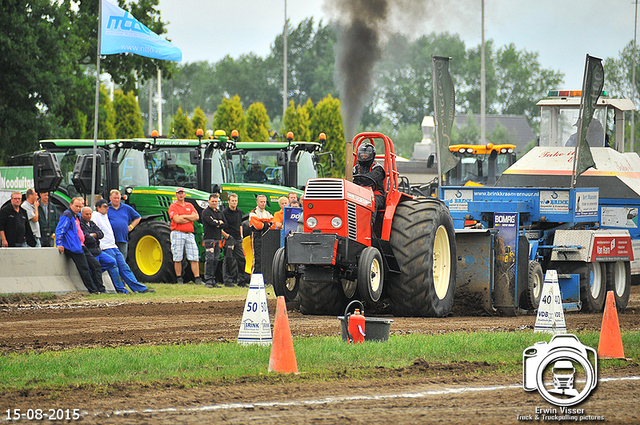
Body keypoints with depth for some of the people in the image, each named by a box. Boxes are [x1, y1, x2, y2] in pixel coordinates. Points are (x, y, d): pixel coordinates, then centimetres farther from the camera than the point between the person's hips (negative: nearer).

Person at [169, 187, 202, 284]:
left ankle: (197, 278, -4)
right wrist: (190, 218, -3)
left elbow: (196, 217, 3)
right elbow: (177, 219, -12)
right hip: (177, 233, -4)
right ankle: (179, 278, 7)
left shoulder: (189, 206, 17)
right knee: (177, 258, -1)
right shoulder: (173, 206, 2)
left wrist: (184, 216, -6)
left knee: (194, 258, -3)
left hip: (189, 234, 4)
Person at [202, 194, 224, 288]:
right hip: (209, 238, -6)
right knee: (210, 259, -13)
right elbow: (211, 222, -16)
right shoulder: (206, 212, -1)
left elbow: (225, 224, 10)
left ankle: (213, 281, 9)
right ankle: (208, 281, -13)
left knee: (216, 260, 5)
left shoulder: (220, 212, 19)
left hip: (218, 238, 6)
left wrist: (218, 224, -6)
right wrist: (219, 222, 0)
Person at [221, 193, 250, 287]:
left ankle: (242, 281, 10)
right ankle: (227, 280, 2)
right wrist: (226, 235, -15)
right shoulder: (224, 212, -6)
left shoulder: (239, 212, 14)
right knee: (228, 261, -4)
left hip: (238, 240, 6)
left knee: (242, 260, 4)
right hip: (229, 239, -6)